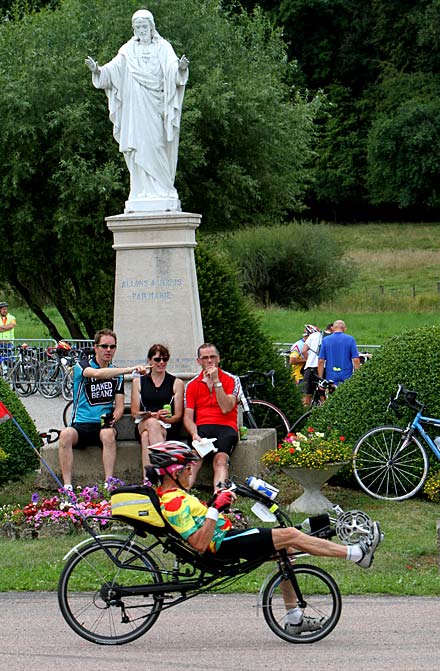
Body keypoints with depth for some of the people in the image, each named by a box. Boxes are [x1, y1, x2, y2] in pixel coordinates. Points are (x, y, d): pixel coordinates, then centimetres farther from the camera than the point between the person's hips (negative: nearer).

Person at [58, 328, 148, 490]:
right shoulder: (82, 366, 0)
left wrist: (112, 419, -13)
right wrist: (129, 369, -32)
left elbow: (119, 407, 11)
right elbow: (97, 373, -24)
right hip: (80, 426, -2)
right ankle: (67, 486, -35)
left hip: (103, 426, 2)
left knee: (108, 434, -34)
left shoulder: (117, 374, 14)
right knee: (66, 434, -35)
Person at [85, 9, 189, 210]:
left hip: (155, 107, -2)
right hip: (135, 109, 2)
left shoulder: (163, 48, 4)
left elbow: (172, 67, -12)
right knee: (138, 147, -3)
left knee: (156, 147, -6)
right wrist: (97, 69, -21)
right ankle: (142, 192, -3)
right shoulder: (129, 50, 10)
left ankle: (162, 190, -3)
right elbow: (114, 67, -1)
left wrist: (181, 67, -35)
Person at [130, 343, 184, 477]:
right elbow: (134, 412, 11)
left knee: (147, 436, -37)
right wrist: (154, 415, -9)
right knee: (152, 423, -38)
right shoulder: (138, 382, 20)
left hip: (168, 428, -1)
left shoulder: (177, 383, 16)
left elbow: (178, 416, 9)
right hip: (143, 425, 1)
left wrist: (165, 419, -15)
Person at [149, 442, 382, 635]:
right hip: (224, 544, -11)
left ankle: (294, 619, 19)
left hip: (225, 537, 11)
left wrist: (217, 500, 21)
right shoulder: (175, 504, -21)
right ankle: (357, 554, -6)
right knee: (291, 535, -13)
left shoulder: (167, 494, 10)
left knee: (286, 549, 17)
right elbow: (199, 544, -27)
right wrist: (215, 509, -28)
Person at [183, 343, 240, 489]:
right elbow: (188, 417, 9)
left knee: (221, 459, -32)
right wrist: (195, 435, -12)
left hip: (226, 427, -1)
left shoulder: (231, 380, 10)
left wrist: (216, 381, -6)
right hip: (201, 428, 1)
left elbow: (226, 409, -5)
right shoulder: (192, 385, 17)